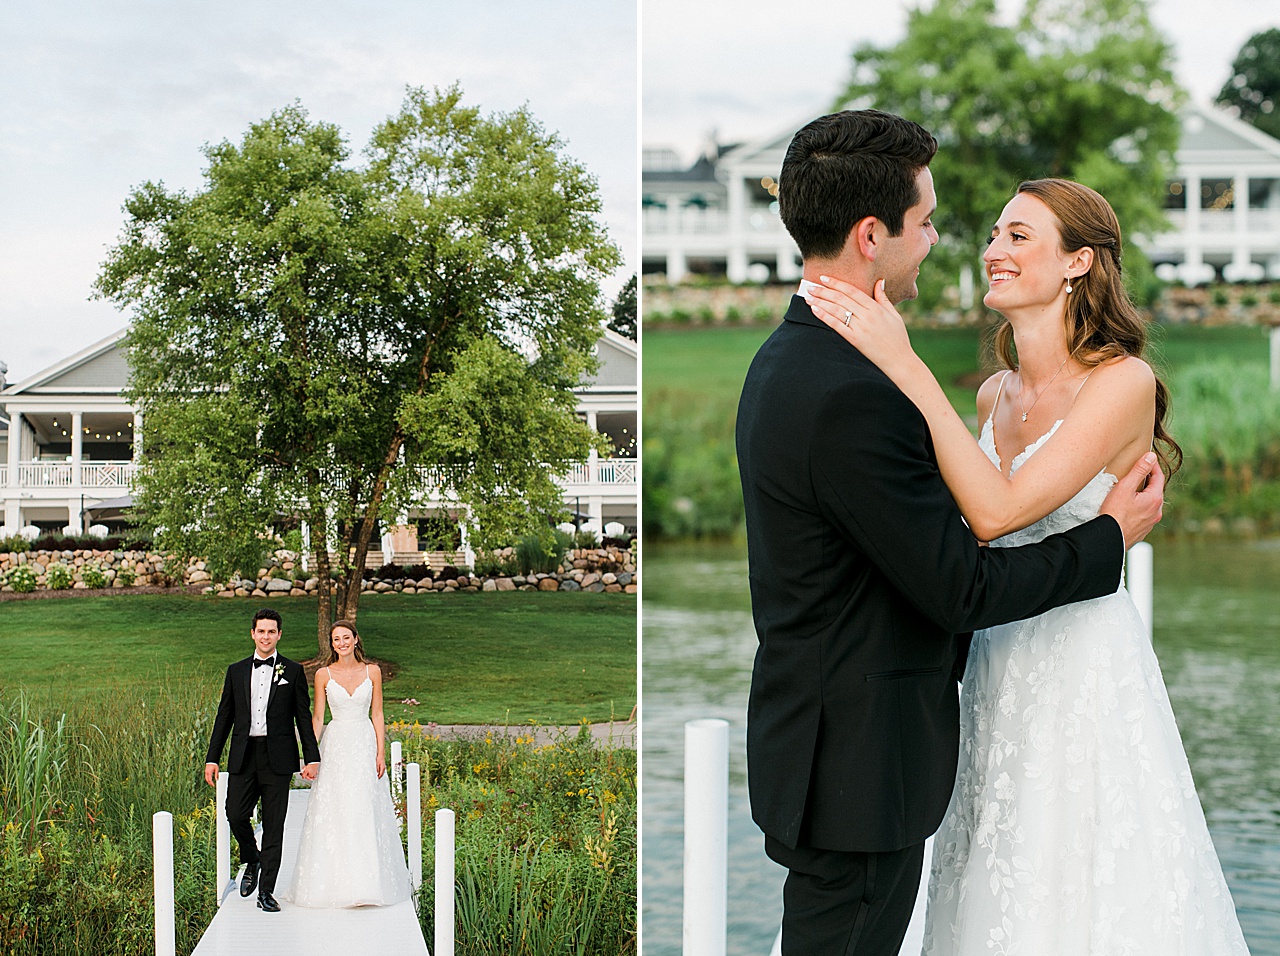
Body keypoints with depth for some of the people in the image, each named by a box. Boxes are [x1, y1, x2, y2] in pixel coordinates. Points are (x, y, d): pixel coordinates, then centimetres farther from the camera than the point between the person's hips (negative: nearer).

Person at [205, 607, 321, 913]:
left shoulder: (293, 671, 5)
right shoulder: (236, 671, 11)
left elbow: (304, 717, 4)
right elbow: (224, 717, 13)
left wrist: (312, 758, -3)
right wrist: (212, 758, 8)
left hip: (277, 759, -2)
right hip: (243, 758, 2)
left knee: (274, 825, 0)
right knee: (235, 816, -7)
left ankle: (266, 891, 7)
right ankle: (252, 861, 23)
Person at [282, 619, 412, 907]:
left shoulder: (372, 672, 3)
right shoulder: (324, 675, 2)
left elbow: (377, 714, 5)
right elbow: (317, 717, 3)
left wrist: (381, 753, -2)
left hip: (365, 745, 0)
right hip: (335, 746, 0)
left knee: (366, 815, -1)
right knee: (333, 816, -2)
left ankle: (367, 883, 7)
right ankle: (334, 882, 5)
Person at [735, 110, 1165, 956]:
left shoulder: (790, 359, 8)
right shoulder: (851, 398, -25)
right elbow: (961, 589, -19)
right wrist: (1112, 538, -7)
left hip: (820, 746, 10)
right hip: (860, 761, -10)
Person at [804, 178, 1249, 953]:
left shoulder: (1123, 382, -13)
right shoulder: (995, 395, 8)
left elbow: (998, 511, -24)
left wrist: (905, 365, -25)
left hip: (1086, 676, -7)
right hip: (1000, 675, 7)